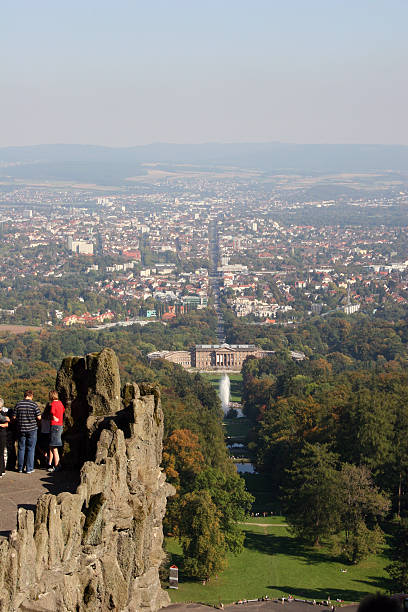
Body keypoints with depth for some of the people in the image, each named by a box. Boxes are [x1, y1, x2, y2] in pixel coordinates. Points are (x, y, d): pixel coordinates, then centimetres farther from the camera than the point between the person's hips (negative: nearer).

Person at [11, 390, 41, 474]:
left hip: (21, 429, 2)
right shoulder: (34, 404, -8)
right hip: (32, 429, -2)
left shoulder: (18, 404, -2)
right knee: (31, 449, 4)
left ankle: (20, 468, 17)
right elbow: (39, 417, -10)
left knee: (21, 449, 12)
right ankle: (29, 468, 4)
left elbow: (14, 417, 0)